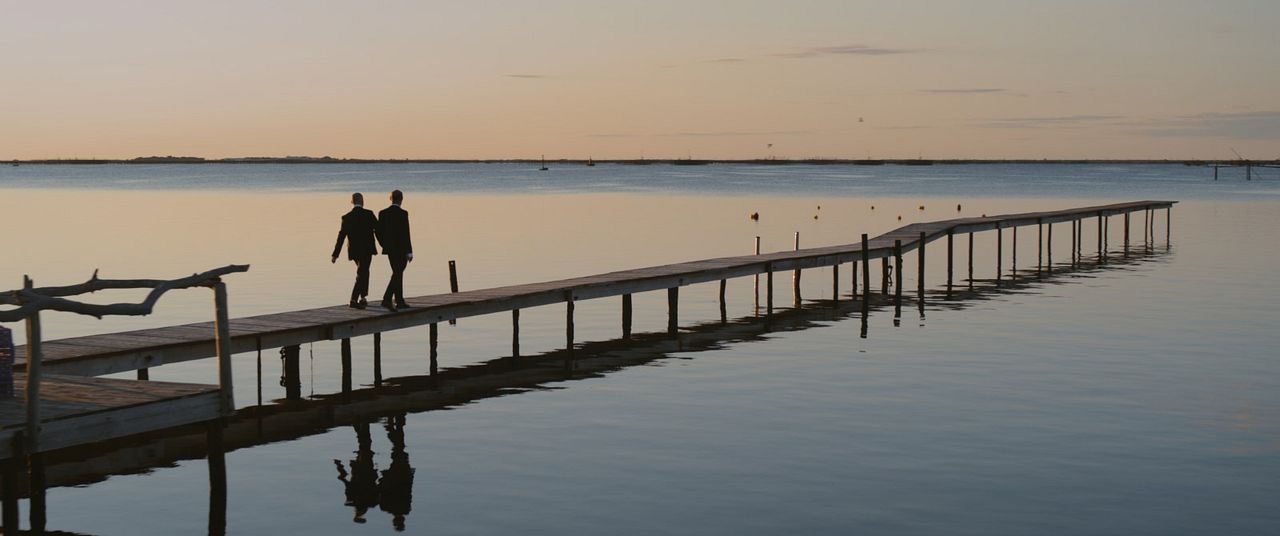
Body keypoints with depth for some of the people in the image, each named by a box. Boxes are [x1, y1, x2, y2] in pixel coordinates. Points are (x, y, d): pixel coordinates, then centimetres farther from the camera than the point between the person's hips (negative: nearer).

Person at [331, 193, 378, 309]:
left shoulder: (346, 217, 0)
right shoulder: (369, 214, -7)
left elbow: (341, 237, 0)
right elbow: (378, 230, -5)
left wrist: (335, 255, 3)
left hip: (354, 250, 4)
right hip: (367, 250, -4)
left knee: (364, 272, 23)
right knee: (361, 274, -1)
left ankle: (363, 298, 25)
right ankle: (354, 300, -14)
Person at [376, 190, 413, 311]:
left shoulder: (382, 213, 3)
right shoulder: (403, 213, -13)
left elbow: (378, 232, 4)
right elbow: (405, 233, -15)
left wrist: (385, 245, 16)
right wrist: (409, 252, -12)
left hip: (389, 249, 6)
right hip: (401, 250, -6)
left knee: (398, 274, 16)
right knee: (397, 275, -2)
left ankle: (400, 301, 19)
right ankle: (387, 299, -14)